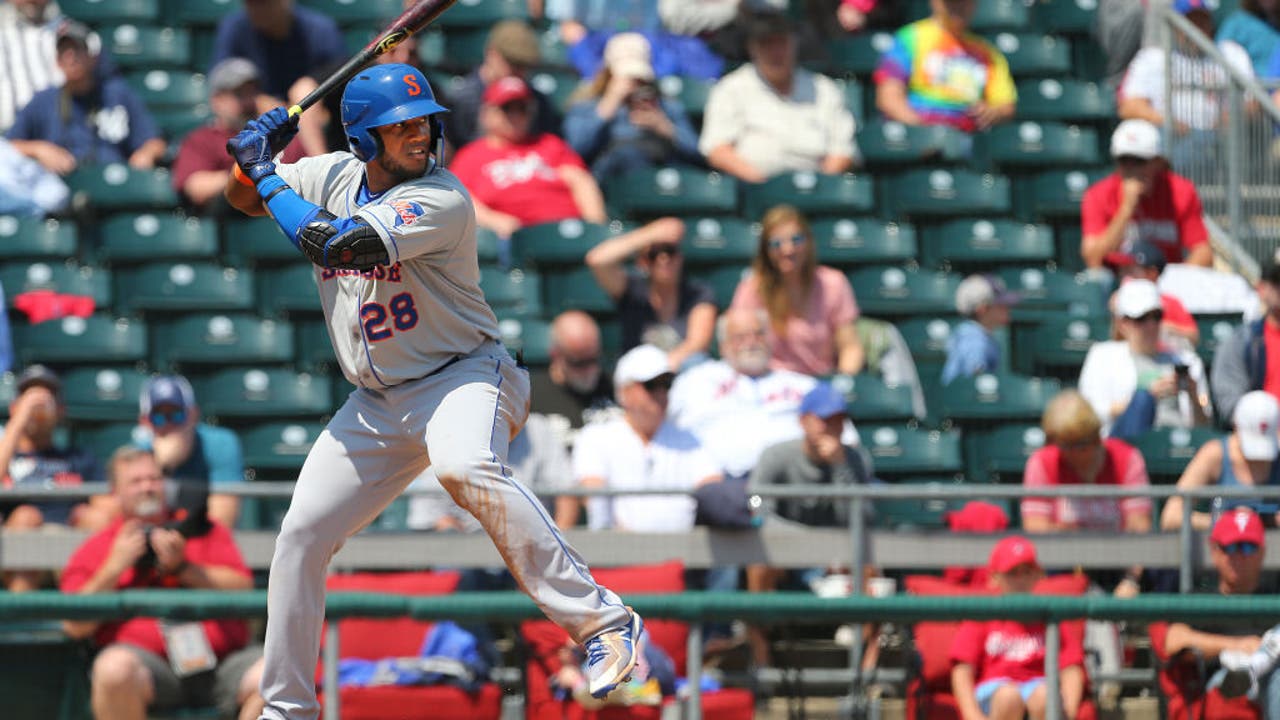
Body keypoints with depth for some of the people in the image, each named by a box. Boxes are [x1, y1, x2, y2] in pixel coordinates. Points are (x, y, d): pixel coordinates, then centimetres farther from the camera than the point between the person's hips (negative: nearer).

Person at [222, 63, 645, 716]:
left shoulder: (442, 200, -20)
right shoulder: (332, 177, 3)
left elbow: (335, 244, -29)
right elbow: (241, 198, 16)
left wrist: (268, 177, -17)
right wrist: (256, 157, -6)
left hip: (462, 375, -7)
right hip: (376, 404, 7)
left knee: (464, 466, -39)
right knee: (300, 536, 5)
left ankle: (601, 620, -38)